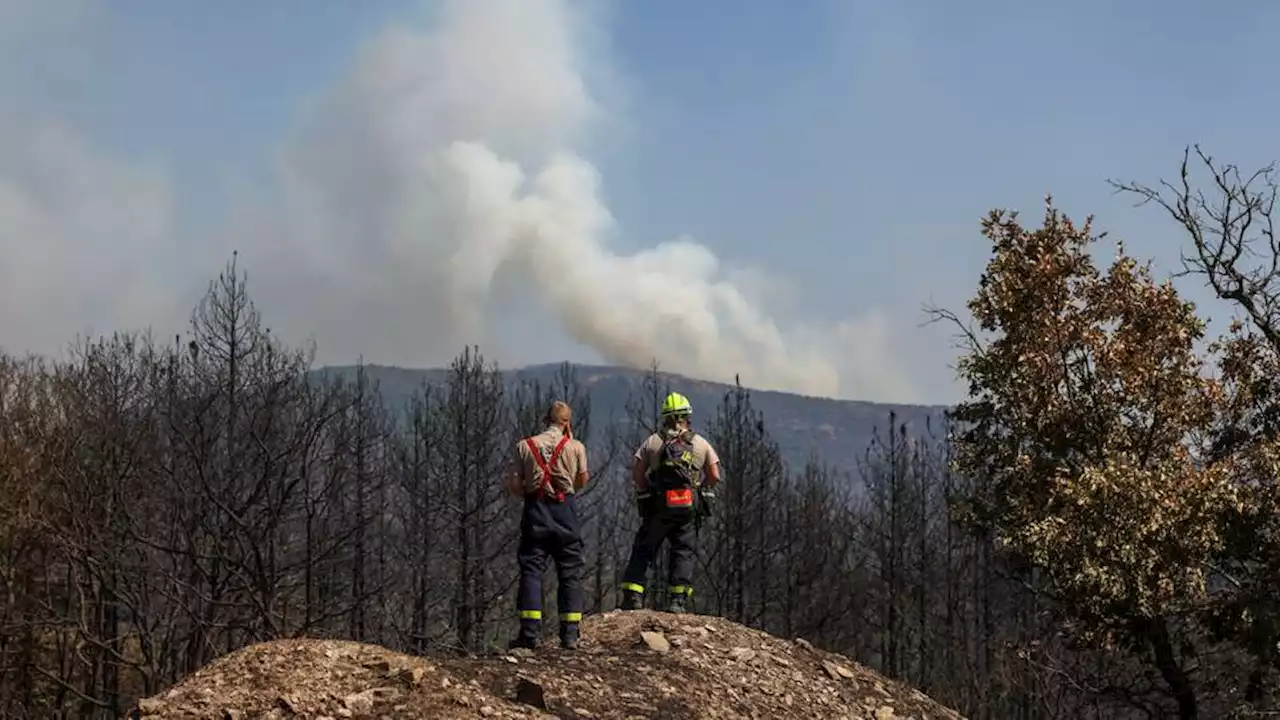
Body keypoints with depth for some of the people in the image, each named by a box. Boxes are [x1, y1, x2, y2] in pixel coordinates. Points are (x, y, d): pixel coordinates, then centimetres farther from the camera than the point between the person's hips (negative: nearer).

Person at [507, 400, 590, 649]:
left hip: (535, 510, 1)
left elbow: (513, 484, -1)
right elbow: (582, 482, 12)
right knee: (570, 572, 5)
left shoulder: (525, 445, 2)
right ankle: (570, 634, 1)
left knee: (531, 570, 2)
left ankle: (529, 633, -6)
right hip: (565, 511, 0)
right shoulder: (575, 446, 1)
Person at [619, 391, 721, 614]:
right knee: (684, 552, 4)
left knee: (643, 551, 8)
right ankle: (677, 600, -6)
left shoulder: (652, 442, 5)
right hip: (688, 509, 0)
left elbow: (637, 474, -2)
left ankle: (632, 596, -1)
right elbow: (714, 476, 1)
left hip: (657, 506, 0)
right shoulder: (701, 443, 7)